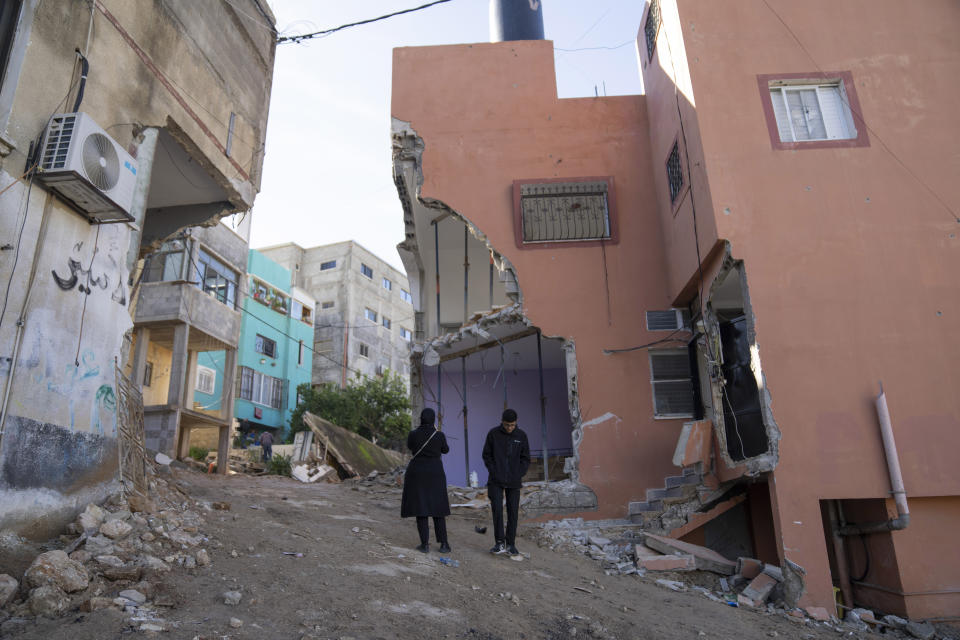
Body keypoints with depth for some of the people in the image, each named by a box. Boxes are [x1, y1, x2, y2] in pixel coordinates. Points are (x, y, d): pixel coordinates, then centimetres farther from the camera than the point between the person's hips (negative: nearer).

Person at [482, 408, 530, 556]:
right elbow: (487, 455, 1)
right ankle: (499, 543, 1)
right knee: (497, 510, -9)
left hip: (514, 482, 1)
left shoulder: (521, 436, -2)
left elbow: (525, 459, 3)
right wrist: (494, 473, -9)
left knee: (513, 512, 3)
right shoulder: (493, 434, -5)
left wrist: (519, 476, -8)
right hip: (496, 481, -1)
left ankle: (511, 544, 14)